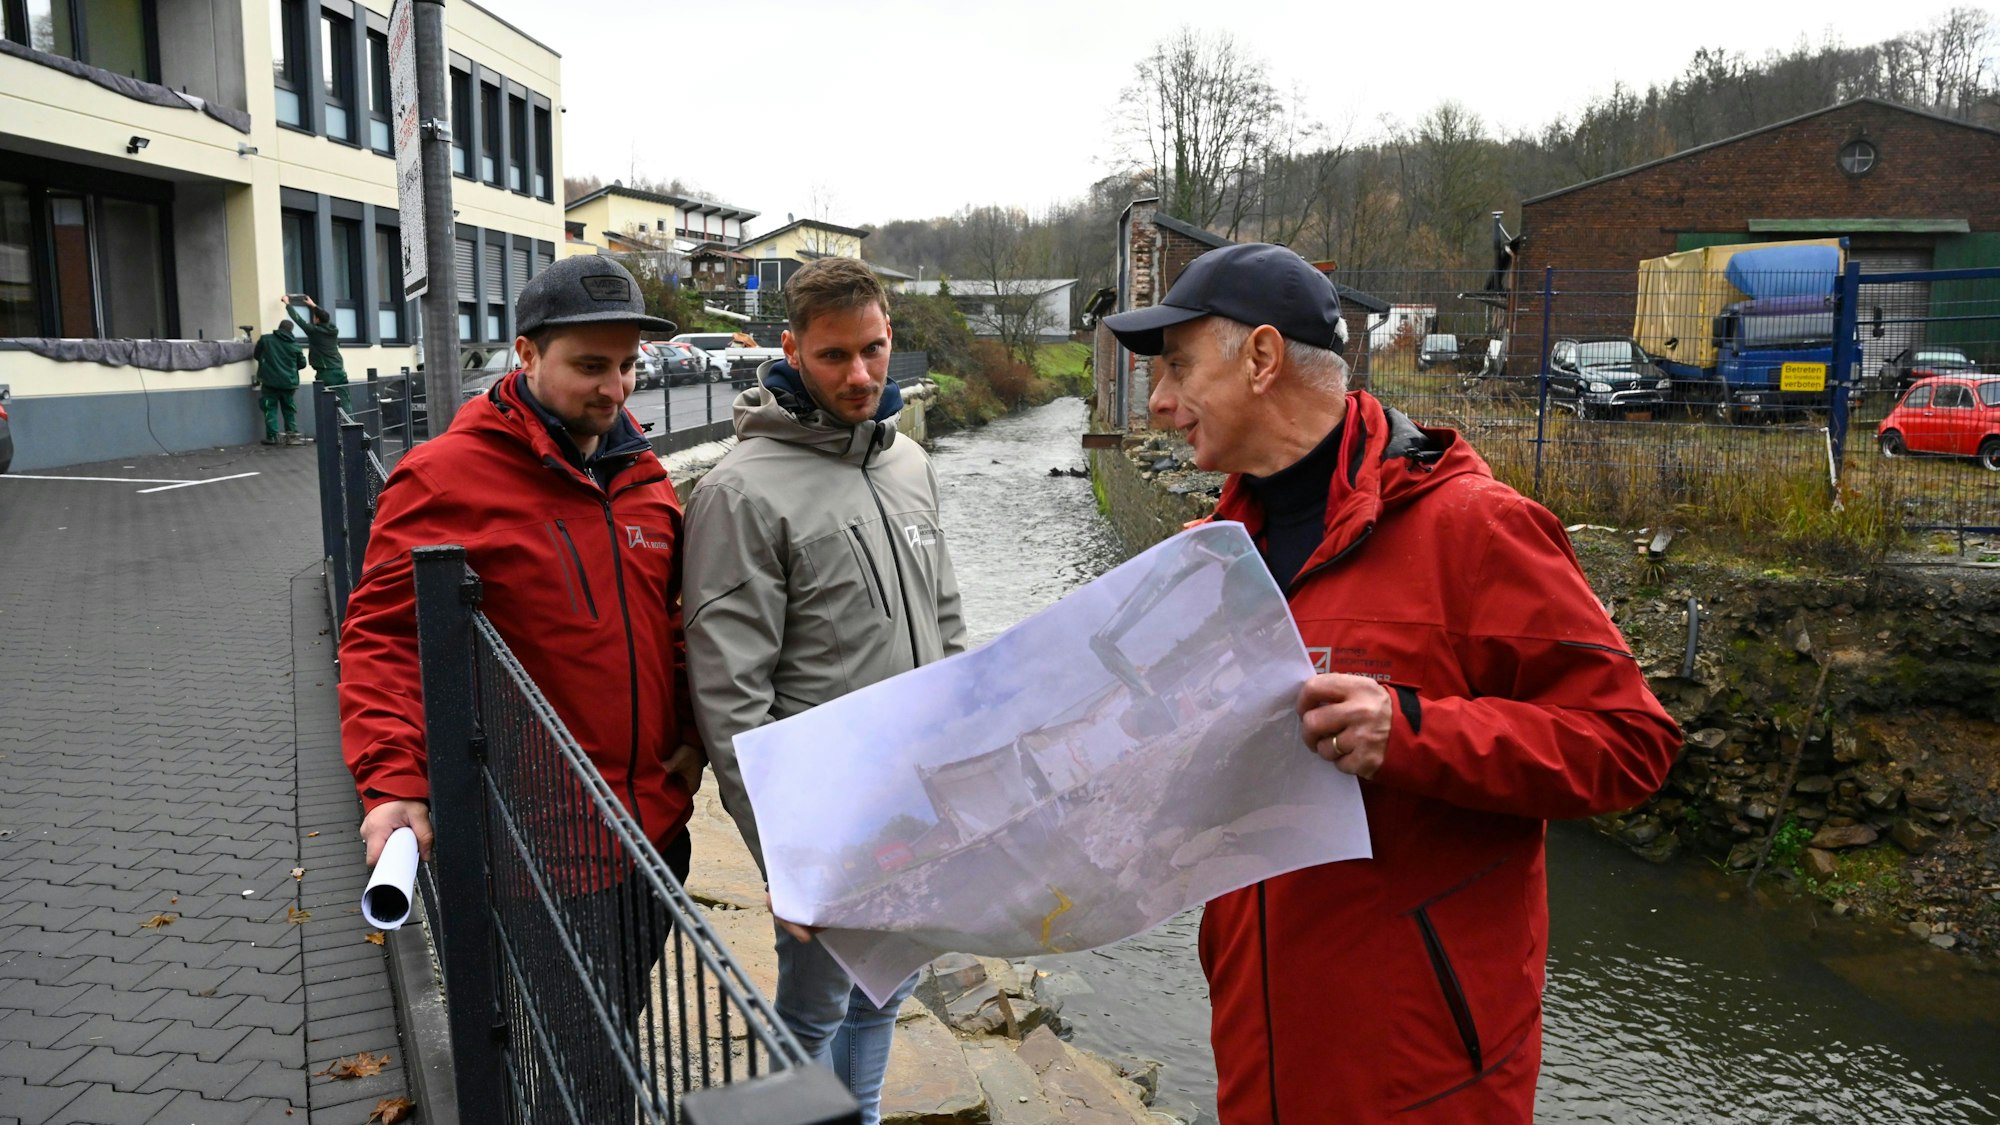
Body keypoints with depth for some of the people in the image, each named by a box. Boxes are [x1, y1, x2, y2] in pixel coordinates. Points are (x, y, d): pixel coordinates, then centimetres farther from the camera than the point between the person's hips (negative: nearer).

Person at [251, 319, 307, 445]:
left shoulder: (265, 339, 0)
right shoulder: (295, 345, 3)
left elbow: (256, 355, 12)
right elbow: (302, 363, 12)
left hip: (271, 381, -2)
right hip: (289, 382, 2)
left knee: (270, 408, 5)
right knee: (289, 409, 13)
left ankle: (272, 436, 0)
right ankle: (292, 435, 7)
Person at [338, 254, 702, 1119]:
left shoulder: (639, 473, 8)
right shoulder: (445, 477, -12)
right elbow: (381, 635, -13)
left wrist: (693, 735, 6)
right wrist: (392, 782, -24)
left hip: (655, 822, 7)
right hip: (543, 845, -6)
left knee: (616, 1042, 24)